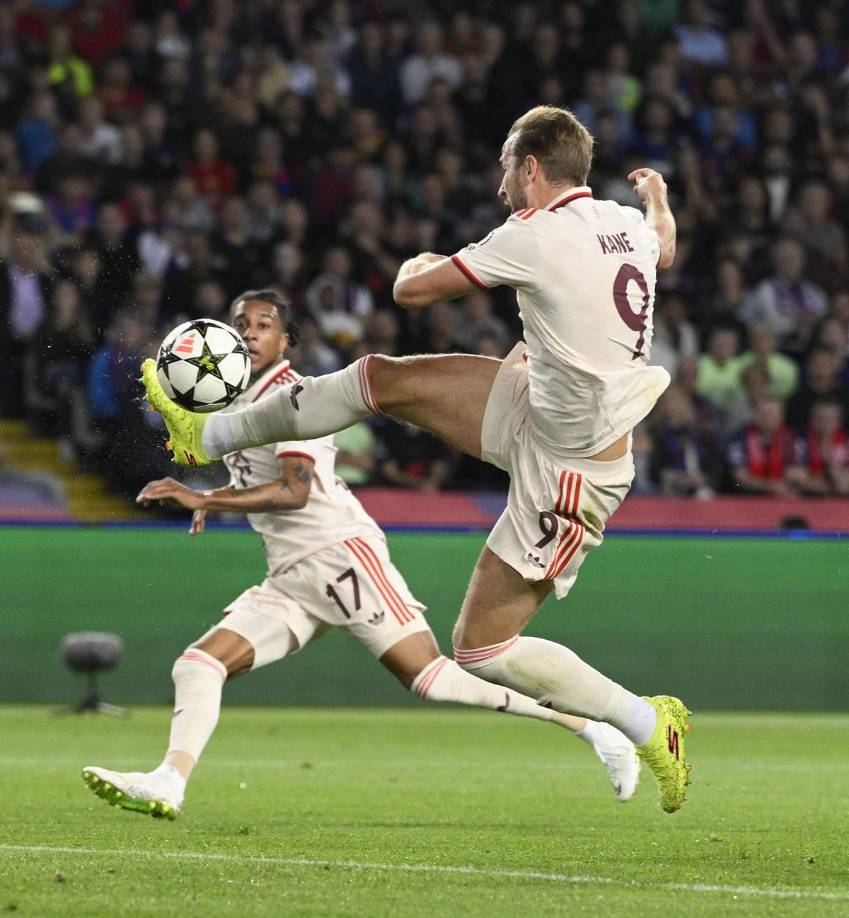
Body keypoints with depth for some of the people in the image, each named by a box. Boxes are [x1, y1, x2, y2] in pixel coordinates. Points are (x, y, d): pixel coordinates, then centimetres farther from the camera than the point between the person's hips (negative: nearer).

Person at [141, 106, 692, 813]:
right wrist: (657, 198, 50)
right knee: (378, 379, 10)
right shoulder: (626, 224, -2)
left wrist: (418, 265, 11)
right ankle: (211, 435, 29)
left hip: (569, 469, -9)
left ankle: (649, 724, 11)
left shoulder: (538, 234, -25)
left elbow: (412, 291, -13)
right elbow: (664, 249, 28)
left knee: (482, 649, 0)